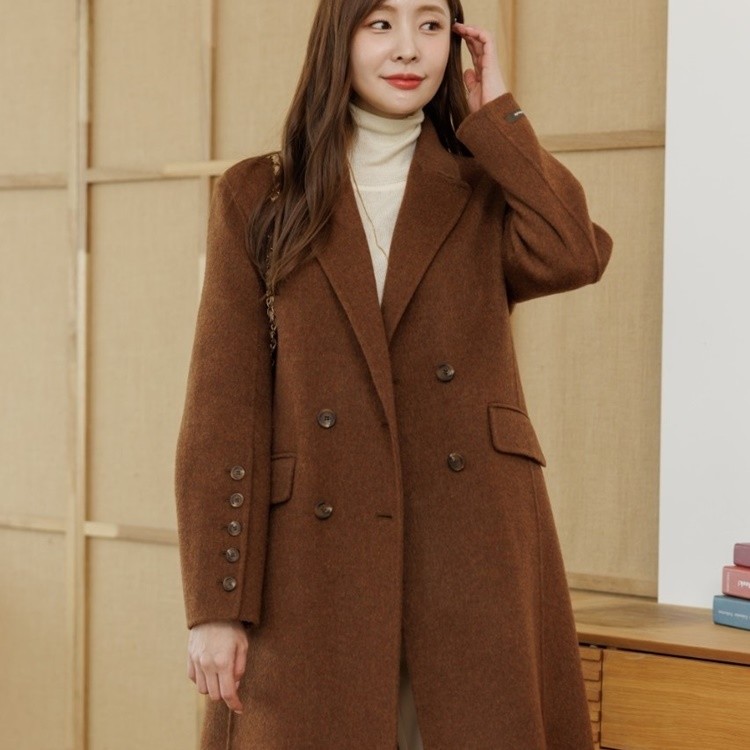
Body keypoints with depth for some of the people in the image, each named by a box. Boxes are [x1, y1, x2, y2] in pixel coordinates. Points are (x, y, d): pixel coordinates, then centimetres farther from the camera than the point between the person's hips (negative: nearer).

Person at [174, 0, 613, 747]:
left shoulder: (489, 189, 11)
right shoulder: (257, 198, 6)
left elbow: (573, 256, -13)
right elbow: (222, 411, 0)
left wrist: (496, 116, -1)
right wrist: (215, 606, -8)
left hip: (474, 563, 1)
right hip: (314, 568, -1)